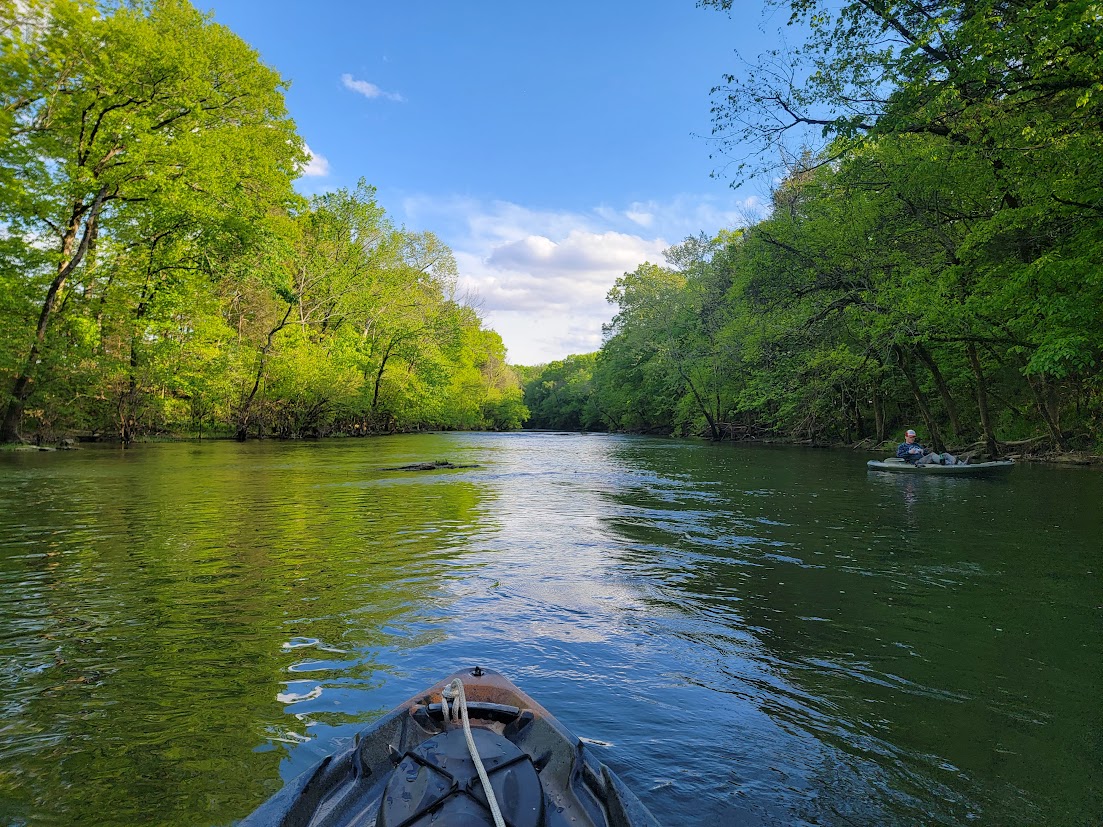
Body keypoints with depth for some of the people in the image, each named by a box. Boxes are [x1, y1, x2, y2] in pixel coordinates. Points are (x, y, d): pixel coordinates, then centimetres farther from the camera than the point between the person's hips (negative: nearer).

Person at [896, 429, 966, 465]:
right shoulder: (902, 446, 13)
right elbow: (899, 454, -4)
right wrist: (909, 452, -13)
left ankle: (962, 464, -32)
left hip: (925, 459, 7)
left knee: (945, 454, -11)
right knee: (932, 455, -34)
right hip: (917, 462, -7)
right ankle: (951, 463, -54)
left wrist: (923, 450, 4)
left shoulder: (916, 444, 35)